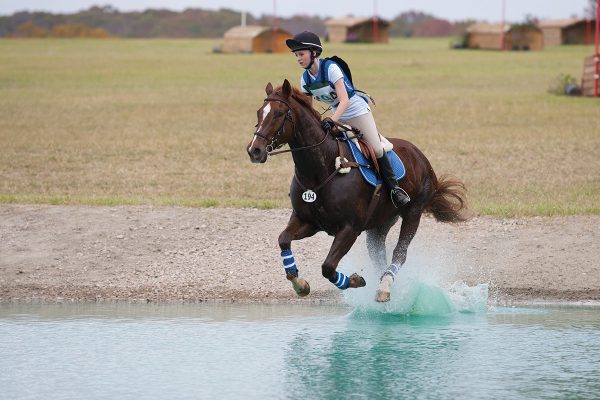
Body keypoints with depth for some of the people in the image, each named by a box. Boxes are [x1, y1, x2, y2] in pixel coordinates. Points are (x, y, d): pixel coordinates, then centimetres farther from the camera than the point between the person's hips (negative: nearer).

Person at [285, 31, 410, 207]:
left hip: (358, 111, -6)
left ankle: (394, 187, 0)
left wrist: (332, 120, -46)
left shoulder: (331, 68, -25)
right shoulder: (305, 79, -6)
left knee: (376, 149, -12)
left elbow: (344, 101, -32)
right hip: (337, 118, 6)